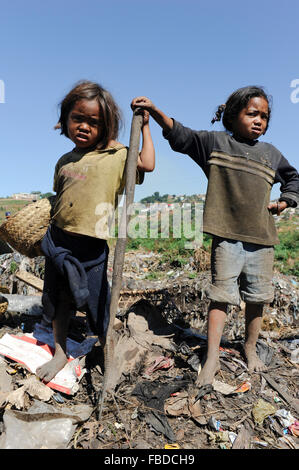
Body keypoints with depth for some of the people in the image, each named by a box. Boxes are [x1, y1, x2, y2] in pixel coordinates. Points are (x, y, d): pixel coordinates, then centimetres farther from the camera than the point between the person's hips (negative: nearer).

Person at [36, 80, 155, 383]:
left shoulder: (115, 156, -5)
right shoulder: (64, 161, 9)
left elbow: (147, 165, -18)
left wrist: (144, 126, -8)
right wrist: (48, 234, 16)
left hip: (91, 247, -5)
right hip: (57, 241, 6)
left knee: (97, 303, 6)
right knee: (58, 300, 18)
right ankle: (60, 353, 40)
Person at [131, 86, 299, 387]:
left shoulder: (271, 154, 16)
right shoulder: (214, 142, 5)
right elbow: (179, 135, 1)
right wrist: (153, 110, -9)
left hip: (262, 239, 4)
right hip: (227, 237, -4)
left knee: (257, 298, 11)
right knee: (220, 296, 0)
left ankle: (250, 348, 32)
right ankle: (212, 359, 11)